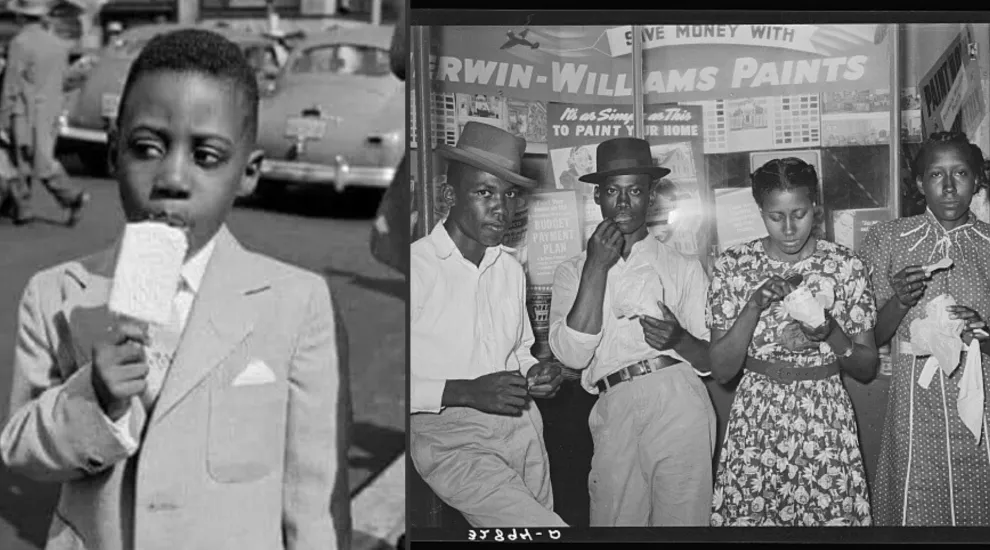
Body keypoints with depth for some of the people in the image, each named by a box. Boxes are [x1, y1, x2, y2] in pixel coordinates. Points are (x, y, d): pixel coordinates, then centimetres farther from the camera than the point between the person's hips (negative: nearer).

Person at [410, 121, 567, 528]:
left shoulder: (511, 268, 14)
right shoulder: (418, 268, -9)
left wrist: (537, 374, 6)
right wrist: (468, 392, -21)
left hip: (521, 425, 7)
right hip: (449, 436, -7)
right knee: (544, 529, -21)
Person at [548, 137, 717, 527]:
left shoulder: (683, 268, 11)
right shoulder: (572, 272, 12)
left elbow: (712, 357, 10)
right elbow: (572, 354, -3)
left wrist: (680, 340, -13)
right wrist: (596, 267, -5)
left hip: (678, 404, 0)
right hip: (615, 412, 1)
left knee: (682, 520, 1)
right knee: (614, 521, 4)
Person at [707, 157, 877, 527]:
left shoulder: (846, 266, -2)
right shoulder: (733, 266, -3)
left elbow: (867, 368, 3)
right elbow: (721, 371, -6)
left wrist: (832, 334, -16)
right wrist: (755, 306, -18)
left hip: (826, 425, 0)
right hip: (755, 426, 0)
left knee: (832, 516, 0)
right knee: (747, 516, 2)